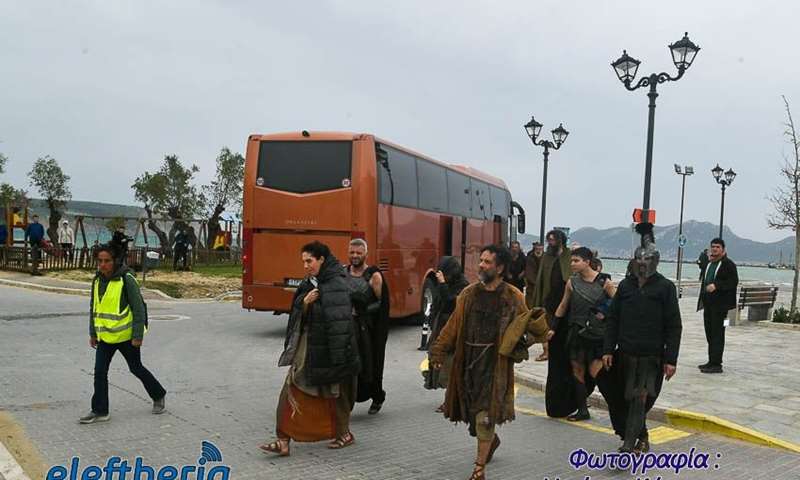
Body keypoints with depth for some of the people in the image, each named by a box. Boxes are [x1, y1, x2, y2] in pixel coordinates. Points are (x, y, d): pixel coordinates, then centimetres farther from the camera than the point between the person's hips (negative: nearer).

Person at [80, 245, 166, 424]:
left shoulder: (126, 280, -16)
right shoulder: (97, 280, 3)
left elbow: (139, 308, -15)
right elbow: (94, 308, 15)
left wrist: (138, 336, -16)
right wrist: (93, 333, 14)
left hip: (126, 335, -5)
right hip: (105, 336, 5)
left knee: (136, 368, 10)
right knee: (100, 372, 0)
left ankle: (159, 396, 30)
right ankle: (100, 411, 11)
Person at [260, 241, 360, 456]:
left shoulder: (336, 285, -16)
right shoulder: (311, 283, 10)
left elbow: (340, 323, -21)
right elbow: (298, 315, 9)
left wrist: (338, 356, -22)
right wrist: (305, 302, -13)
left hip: (327, 348, -8)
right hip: (308, 346, 8)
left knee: (333, 392, 9)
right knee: (293, 389, 2)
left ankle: (343, 434, 30)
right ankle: (284, 440, 6)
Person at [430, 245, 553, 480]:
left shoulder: (513, 297, -4)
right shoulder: (469, 293, 6)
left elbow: (527, 328, 5)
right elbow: (454, 326, 8)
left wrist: (538, 333, -17)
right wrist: (439, 350, 2)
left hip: (494, 362, -4)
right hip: (468, 359, 4)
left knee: (485, 413, -5)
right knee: (471, 408, 15)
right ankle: (491, 440, 46)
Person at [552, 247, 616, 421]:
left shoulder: (604, 282, -7)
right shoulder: (572, 282, 3)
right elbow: (563, 306, 12)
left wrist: (605, 314, -10)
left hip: (598, 333, -4)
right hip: (577, 332, 4)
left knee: (595, 372, -10)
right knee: (577, 370, 8)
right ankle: (582, 410, 19)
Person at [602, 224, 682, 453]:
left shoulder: (665, 287, -2)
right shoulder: (625, 285, 8)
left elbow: (674, 326, -3)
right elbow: (612, 320, 9)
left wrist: (671, 359, -7)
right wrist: (608, 350, 3)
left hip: (651, 357, -4)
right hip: (625, 354, 4)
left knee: (640, 399, -10)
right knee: (622, 398, 10)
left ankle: (629, 444, -10)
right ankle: (641, 437, 29)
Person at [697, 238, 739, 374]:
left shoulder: (728, 264, -7)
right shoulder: (709, 264, 18)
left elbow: (733, 282, -15)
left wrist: (716, 285, -24)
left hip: (720, 305, -8)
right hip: (708, 304, 8)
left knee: (717, 334, -6)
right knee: (709, 333, 12)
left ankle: (716, 364, -3)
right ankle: (711, 361, 21)